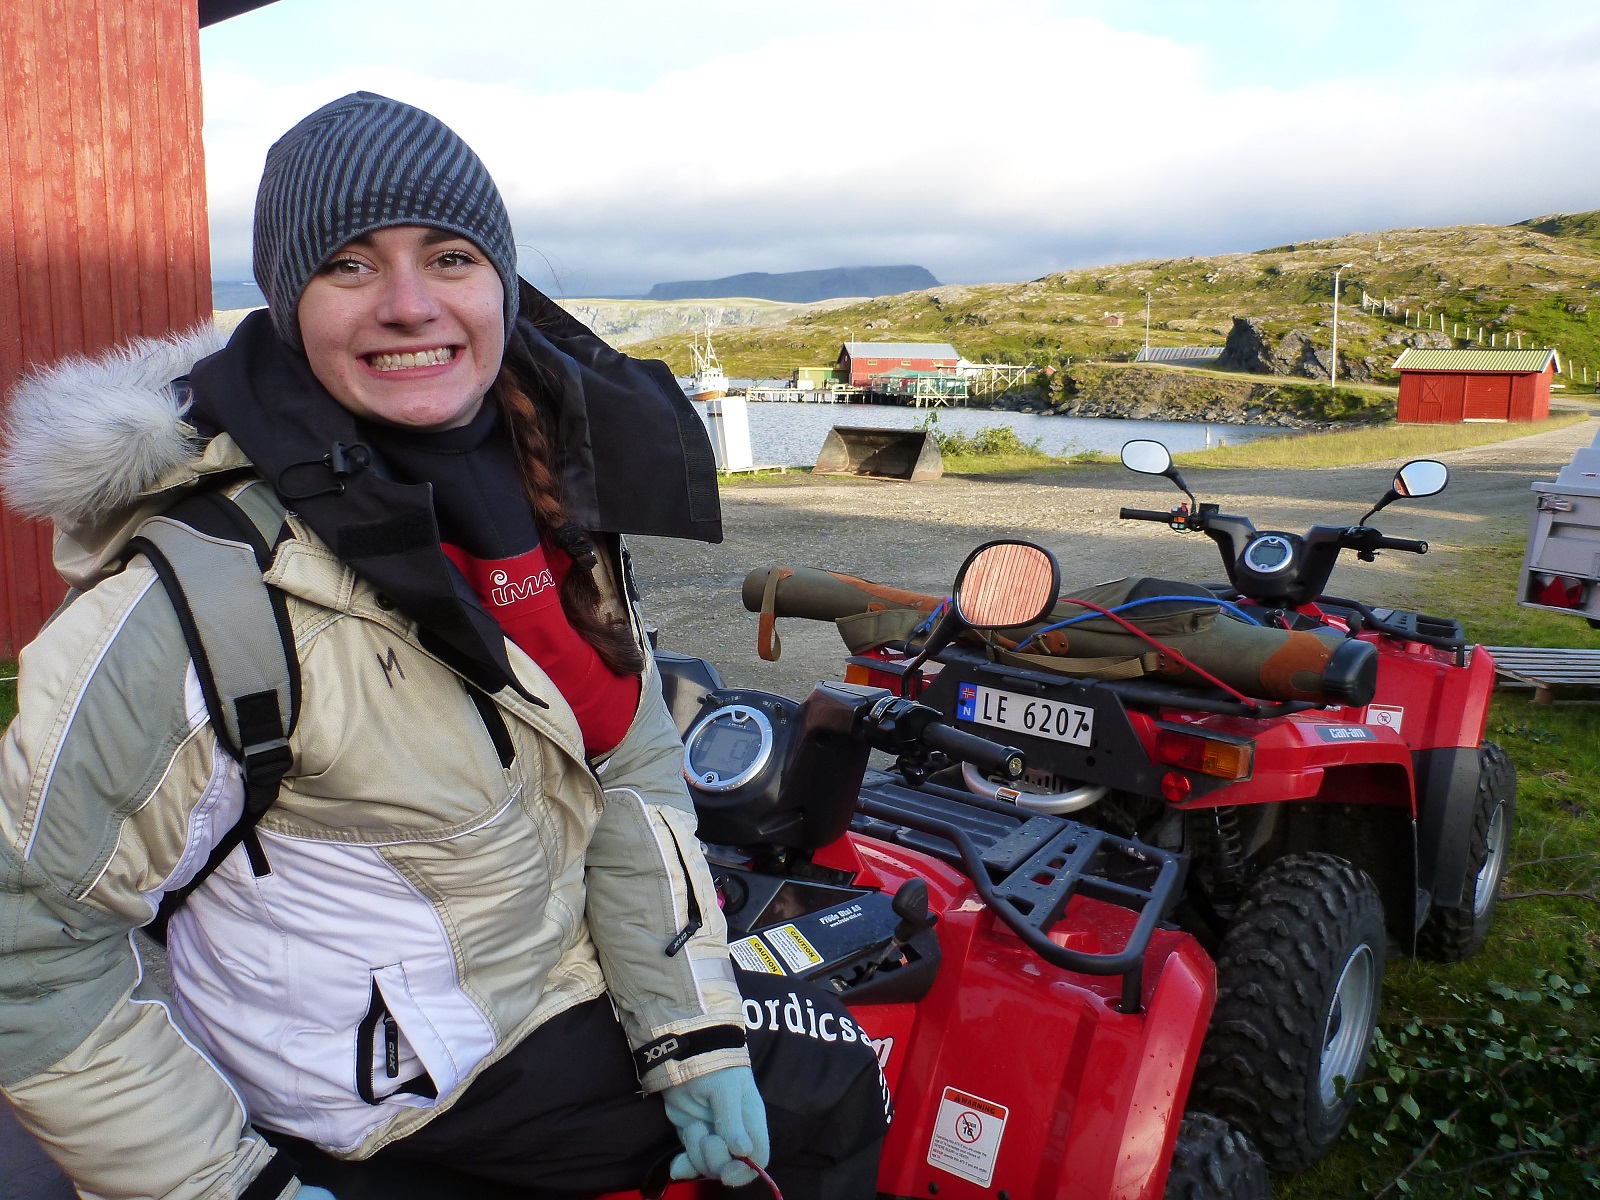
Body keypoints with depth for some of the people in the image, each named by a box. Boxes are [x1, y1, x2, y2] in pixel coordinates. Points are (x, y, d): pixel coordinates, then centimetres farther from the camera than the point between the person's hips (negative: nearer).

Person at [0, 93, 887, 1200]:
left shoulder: (551, 476, -8)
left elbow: (629, 764, -3)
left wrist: (691, 1031, -6)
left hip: (557, 952, 6)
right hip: (396, 1068, -6)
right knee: (814, 1096, -1)